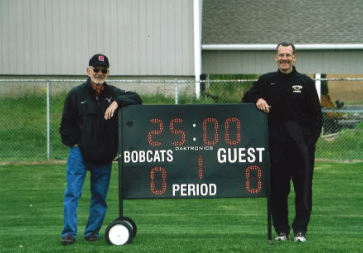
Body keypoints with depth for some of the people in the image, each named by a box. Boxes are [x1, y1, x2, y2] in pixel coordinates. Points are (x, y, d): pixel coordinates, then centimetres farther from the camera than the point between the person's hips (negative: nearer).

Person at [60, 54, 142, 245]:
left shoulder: (113, 93, 7)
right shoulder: (76, 94, 1)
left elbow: (136, 98, 1)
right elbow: (66, 124, 5)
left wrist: (117, 103, -14)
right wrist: (74, 143, -4)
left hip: (104, 157, 3)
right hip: (80, 153, -3)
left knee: (100, 197, 8)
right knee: (72, 193, -7)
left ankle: (92, 231, 19)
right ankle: (69, 233, -3)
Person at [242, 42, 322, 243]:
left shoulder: (305, 82, 6)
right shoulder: (266, 81, 8)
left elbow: (316, 114, 8)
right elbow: (247, 97, 18)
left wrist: (312, 139, -2)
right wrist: (257, 100, -5)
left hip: (302, 145, -1)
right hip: (277, 144, 1)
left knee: (303, 189, -1)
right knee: (278, 190, 3)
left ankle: (300, 230, 5)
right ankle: (281, 230, 11)